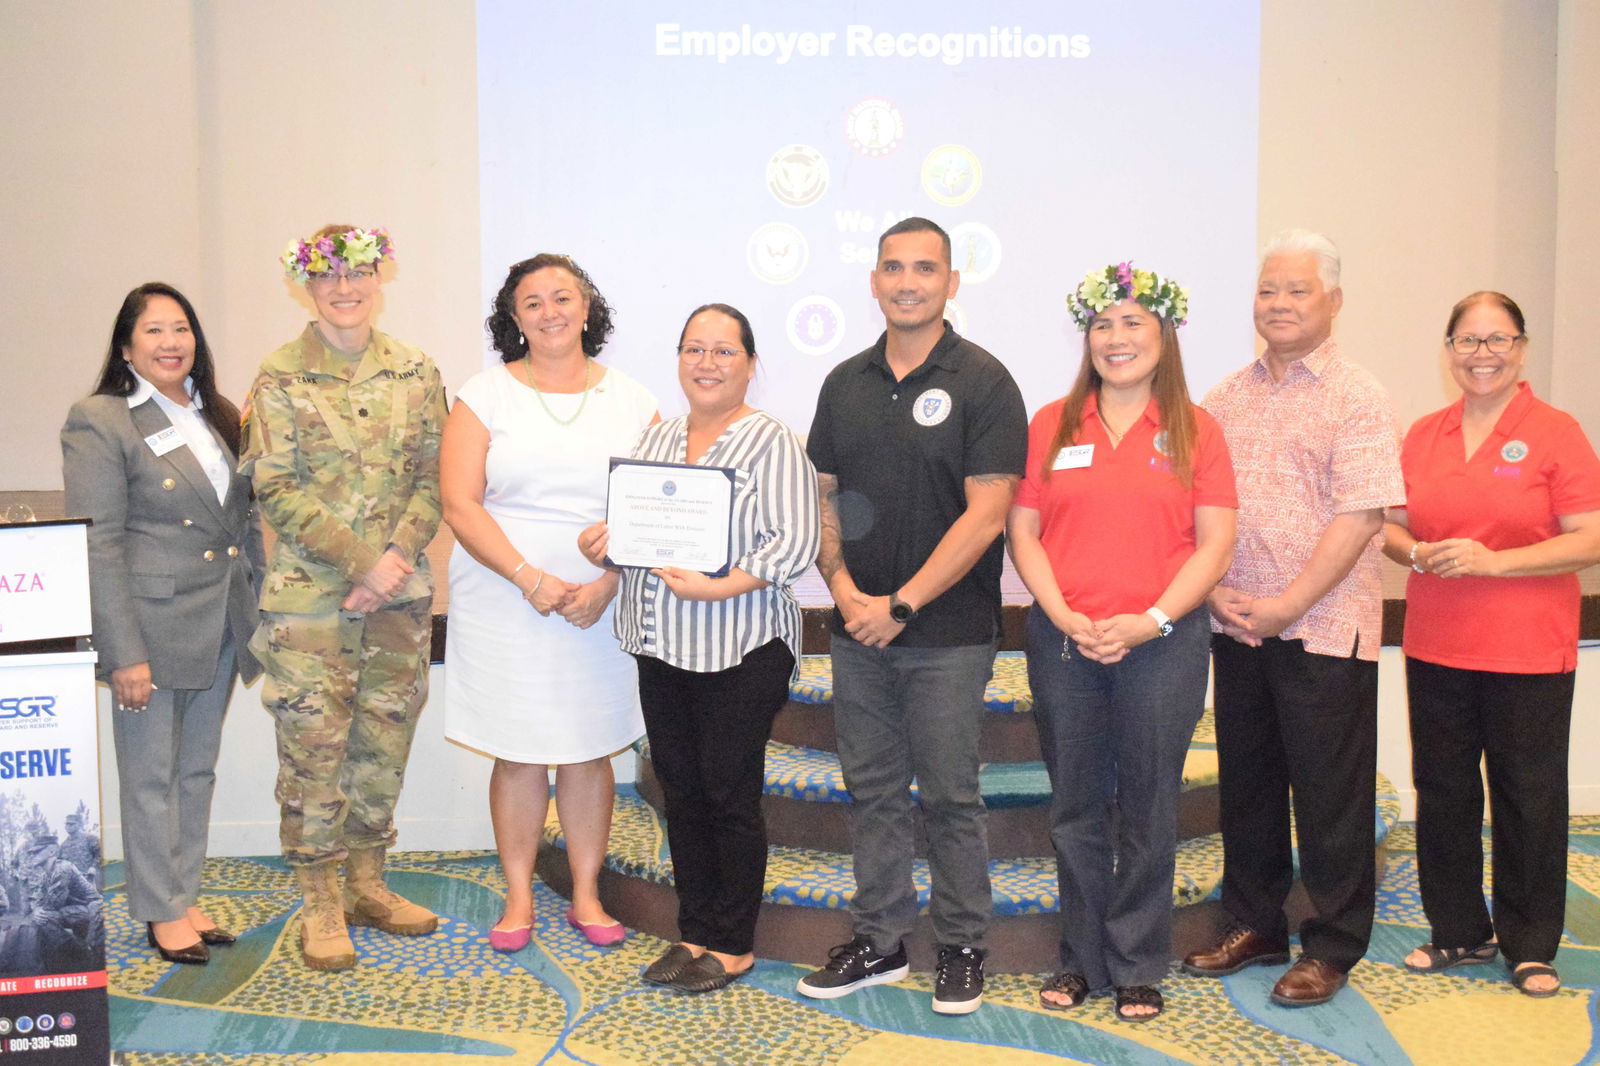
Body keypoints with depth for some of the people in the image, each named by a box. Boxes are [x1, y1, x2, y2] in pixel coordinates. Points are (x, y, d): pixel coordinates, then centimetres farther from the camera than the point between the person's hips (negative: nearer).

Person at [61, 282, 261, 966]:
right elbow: (98, 544, -13)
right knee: (152, 775, 6)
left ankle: (186, 897, 28)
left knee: (198, 768, 15)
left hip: (220, 628, 6)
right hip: (152, 628, -6)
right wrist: (125, 653, -17)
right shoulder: (99, 422, -8)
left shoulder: (217, 416, 12)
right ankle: (162, 913, 19)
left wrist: (259, 612, 10)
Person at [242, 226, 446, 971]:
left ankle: (367, 883, 28)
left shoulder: (415, 373, 7)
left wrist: (397, 558, -11)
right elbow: (276, 488, -9)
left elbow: (431, 479, 5)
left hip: (400, 594, 4)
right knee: (313, 745, 2)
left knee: (384, 740, 11)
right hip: (309, 594, -3)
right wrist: (364, 561, -15)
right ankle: (321, 905, 16)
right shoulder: (280, 376, -2)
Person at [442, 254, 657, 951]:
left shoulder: (629, 399, 7)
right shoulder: (487, 394, 3)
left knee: (589, 751, 8)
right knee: (518, 754, 4)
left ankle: (586, 894, 22)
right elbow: (460, 505, -5)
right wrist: (530, 578, -15)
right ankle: (519, 898, 20)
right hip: (505, 603, -1)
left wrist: (608, 582, -12)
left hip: (603, 605, 1)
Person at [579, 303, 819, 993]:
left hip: (740, 651, -6)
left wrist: (720, 587, -24)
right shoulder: (655, 438, 13)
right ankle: (694, 933, 27)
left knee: (730, 795, 2)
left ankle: (734, 945, 18)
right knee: (680, 793, 13)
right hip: (661, 650, 6)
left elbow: (795, 544, -14)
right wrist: (603, 546, -3)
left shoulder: (772, 442, -7)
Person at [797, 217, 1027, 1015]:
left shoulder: (982, 382, -6)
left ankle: (962, 948, 21)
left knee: (949, 795, 4)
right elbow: (823, 499, 13)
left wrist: (902, 604, -14)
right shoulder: (846, 382, 10)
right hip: (858, 628, 5)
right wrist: (842, 587, -4)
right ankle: (878, 941, 25)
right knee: (872, 790, 12)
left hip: (947, 632, -5)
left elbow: (985, 514, -13)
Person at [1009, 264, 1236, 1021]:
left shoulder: (1194, 431, 3)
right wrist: (1065, 617, -10)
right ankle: (1081, 959, 25)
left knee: (1147, 810, 7)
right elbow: (1022, 533, 3)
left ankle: (1138, 970, 22)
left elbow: (1215, 544, -2)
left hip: (1163, 644, -1)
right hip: (1063, 641, 2)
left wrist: (1151, 620, -13)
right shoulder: (1051, 426, 7)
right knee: (1076, 807, 10)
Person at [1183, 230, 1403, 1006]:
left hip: (1323, 629, -5)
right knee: (1245, 784, 14)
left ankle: (1331, 948, 19)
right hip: (1235, 626, 5)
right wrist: (1216, 590, -5)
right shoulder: (1226, 397, 11)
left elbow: (1360, 514, -13)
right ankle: (1253, 924, 29)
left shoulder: (1356, 397, -4)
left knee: (1330, 795, 4)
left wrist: (1289, 603, -17)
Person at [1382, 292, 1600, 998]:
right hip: (1435, 647, 4)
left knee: (1528, 796, 5)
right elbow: (1392, 527, 13)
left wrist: (1492, 560, -19)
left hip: (1528, 651, -4)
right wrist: (1417, 553, -9)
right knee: (1442, 789, 11)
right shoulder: (1423, 435, 8)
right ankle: (1459, 932, 27)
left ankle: (1530, 946, 21)